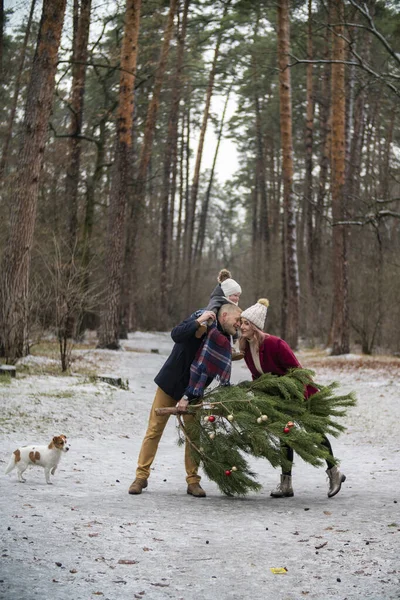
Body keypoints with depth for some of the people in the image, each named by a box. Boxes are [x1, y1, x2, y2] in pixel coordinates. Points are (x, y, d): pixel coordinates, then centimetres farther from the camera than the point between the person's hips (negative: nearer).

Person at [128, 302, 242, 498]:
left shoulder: (224, 343, -1)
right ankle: (141, 476, 8)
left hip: (193, 391, 4)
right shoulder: (201, 319, -12)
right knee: (154, 430, -1)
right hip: (170, 384, -4)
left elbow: (220, 373, -8)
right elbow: (176, 335, -27)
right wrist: (199, 321, -33)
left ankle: (193, 481, 9)